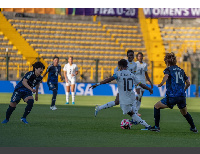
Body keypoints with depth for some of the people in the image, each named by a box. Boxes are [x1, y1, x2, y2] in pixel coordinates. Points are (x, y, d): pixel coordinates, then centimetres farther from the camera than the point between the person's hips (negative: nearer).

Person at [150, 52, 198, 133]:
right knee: (185, 113, 28)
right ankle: (193, 128, 33)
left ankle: (156, 127, 6)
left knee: (157, 106, 11)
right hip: (182, 96, 5)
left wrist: (161, 84, -32)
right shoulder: (181, 70, 16)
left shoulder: (168, 69, 0)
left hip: (172, 97, -5)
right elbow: (188, 83, 20)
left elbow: (166, 76, -25)